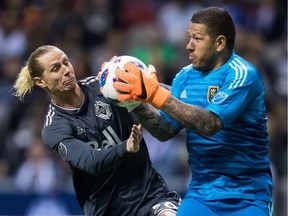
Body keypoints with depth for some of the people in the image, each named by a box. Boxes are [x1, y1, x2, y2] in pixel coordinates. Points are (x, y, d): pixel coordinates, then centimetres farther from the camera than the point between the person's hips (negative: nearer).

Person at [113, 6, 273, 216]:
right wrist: (135, 101, -11)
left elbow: (209, 124, -27)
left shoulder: (242, 75, -14)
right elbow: (166, 131, 5)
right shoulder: (186, 76, 7)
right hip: (201, 193, 5)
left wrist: (154, 93, -28)